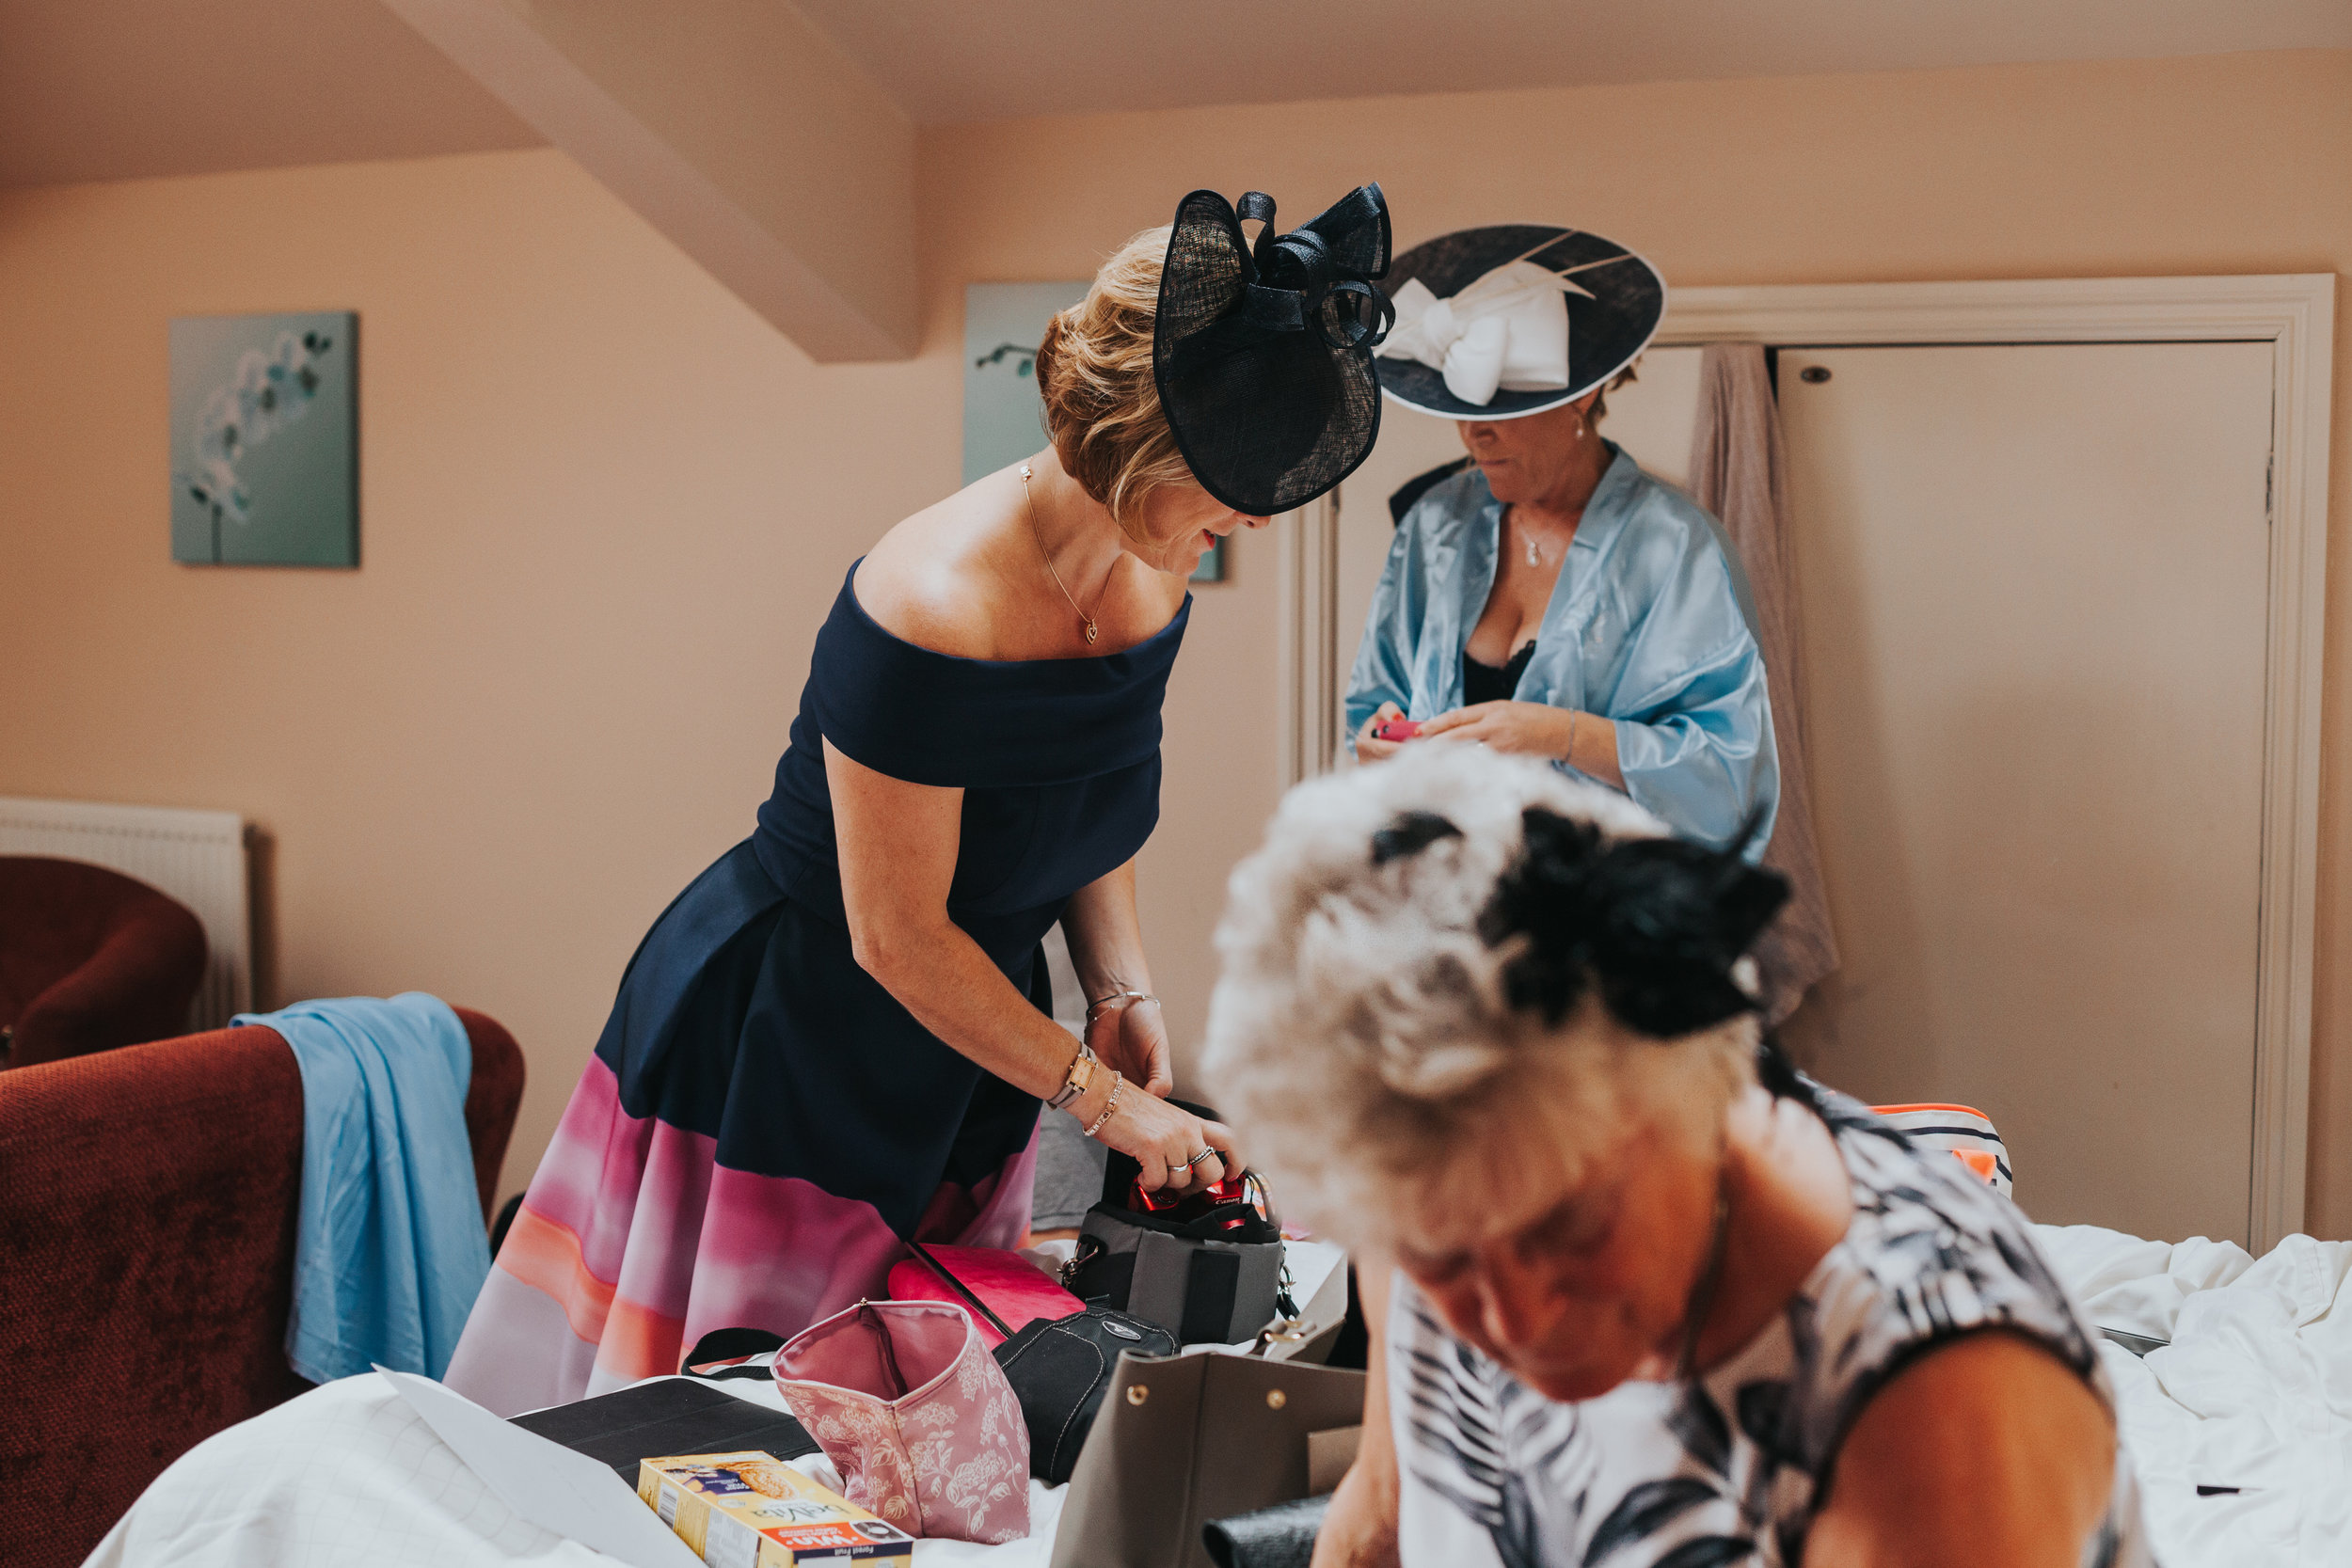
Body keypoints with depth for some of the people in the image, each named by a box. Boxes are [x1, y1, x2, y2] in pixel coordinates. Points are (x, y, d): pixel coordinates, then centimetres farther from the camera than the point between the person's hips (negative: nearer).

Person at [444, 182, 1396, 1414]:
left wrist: (1121, 989, -2)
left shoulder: (1152, 584, -5)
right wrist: (1103, 1096, -16)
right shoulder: (934, 609, -30)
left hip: (957, 1056, 8)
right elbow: (896, 939, -24)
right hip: (777, 1045, -7)